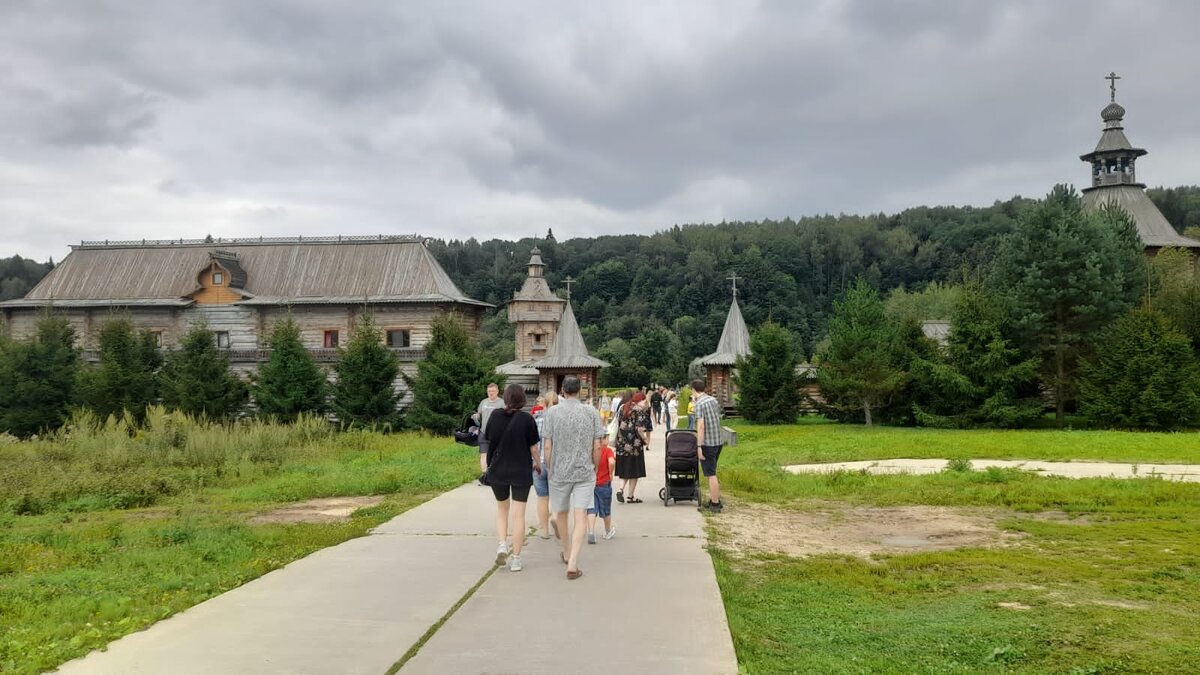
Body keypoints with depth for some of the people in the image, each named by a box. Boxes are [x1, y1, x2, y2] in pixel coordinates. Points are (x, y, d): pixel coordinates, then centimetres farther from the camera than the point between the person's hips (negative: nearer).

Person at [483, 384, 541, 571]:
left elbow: (489, 440, 4)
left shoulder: (495, 416, -6)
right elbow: (533, 447, -7)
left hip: (497, 470, 2)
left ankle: (502, 545, 4)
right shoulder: (527, 419, -12)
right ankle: (515, 559, 8)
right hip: (521, 471, -2)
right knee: (518, 514, 5)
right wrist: (537, 463, 11)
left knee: (502, 508, 22)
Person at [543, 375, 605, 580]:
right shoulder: (591, 413, -3)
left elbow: (548, 446, -5)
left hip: (559, 471, 1)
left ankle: (567, 553, 38)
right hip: (585, 472, 0)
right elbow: (597, 447, -2)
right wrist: (595, 468, 12)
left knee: (561, 513, 20)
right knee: (580, 518, -2)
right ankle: (572, 563, -12)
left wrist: (550, 470, 8)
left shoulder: (553, 412, -5)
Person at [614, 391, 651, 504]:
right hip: (634, 444, -5)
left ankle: (621, 489, -3)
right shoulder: (641, 411, -10)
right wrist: (645, 440, -6)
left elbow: (618, 424, 12)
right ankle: (630, 496, 9)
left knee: (625, 469, 16)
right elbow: (640, 429, -19)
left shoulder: (623, 408, 9)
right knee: (634, 471, 6)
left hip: (622, 443, 6)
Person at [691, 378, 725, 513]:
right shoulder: (714, 400, 10)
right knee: (711, 473, 19)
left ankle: (715, 505, 2)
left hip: (707, 443, -8)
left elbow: (701, 426, -22)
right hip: (718, 441, 8)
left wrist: (699, 447, -20)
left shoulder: (699, 404, -15)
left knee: (711, 475, -2)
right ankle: (713, 500, 25)